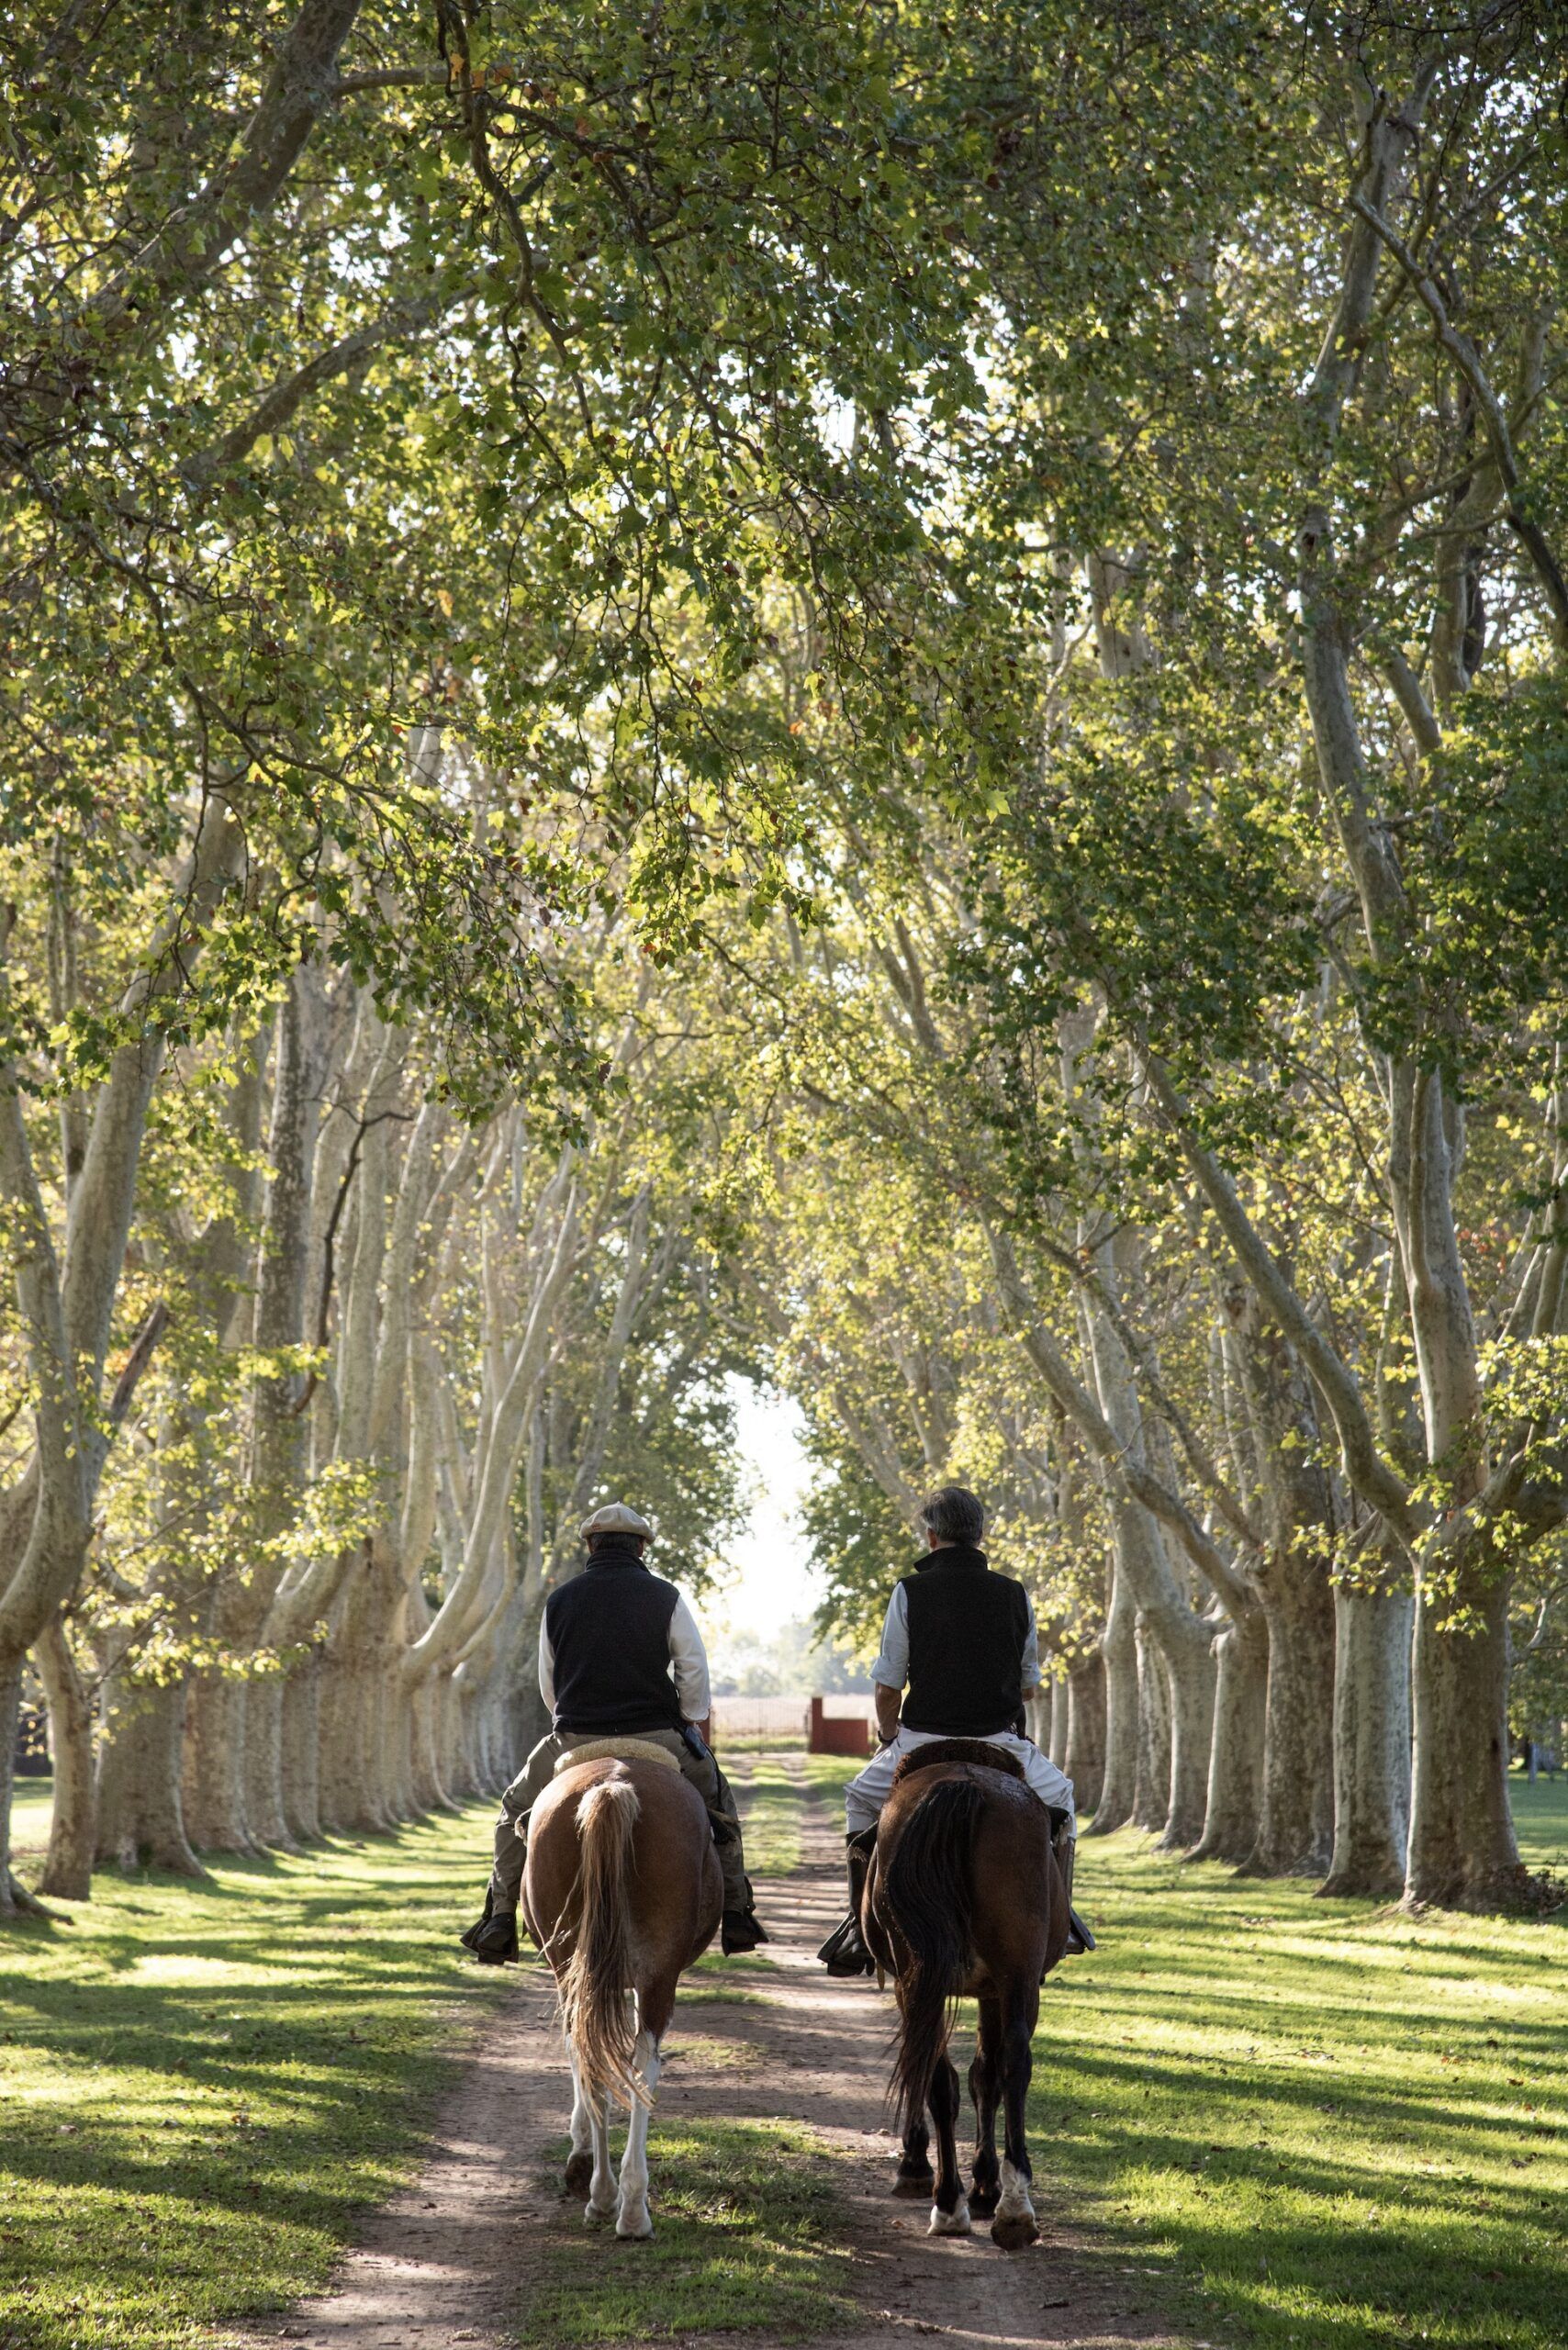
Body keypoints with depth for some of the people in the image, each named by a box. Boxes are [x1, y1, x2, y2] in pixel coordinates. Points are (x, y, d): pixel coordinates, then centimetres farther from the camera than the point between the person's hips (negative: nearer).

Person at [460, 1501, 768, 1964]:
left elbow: (547, 1685, 12)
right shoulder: (665, 1597, 2)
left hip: (576, 1739, 0)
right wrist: (698, 1737, 11)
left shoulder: (560, 1600, 6)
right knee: (719, 1802, 22)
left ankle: (500, 1919, 11)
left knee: (516, 1812, 21)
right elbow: (693, 1674, 1)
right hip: (657, 1738, 0)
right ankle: (736, 1915, 16)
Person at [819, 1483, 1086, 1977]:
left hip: (922, 1741, -1)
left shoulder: (910, 1591, -4)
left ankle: (862, 1929, 22)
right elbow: (1029, 1687, 11)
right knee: (1061, 1797, 30)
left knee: (861, 1800, 26)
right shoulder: (1014, 1595, 3)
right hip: (1001, 1742, 1)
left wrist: (889, 1741, 16)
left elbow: (888, 1686, -2)